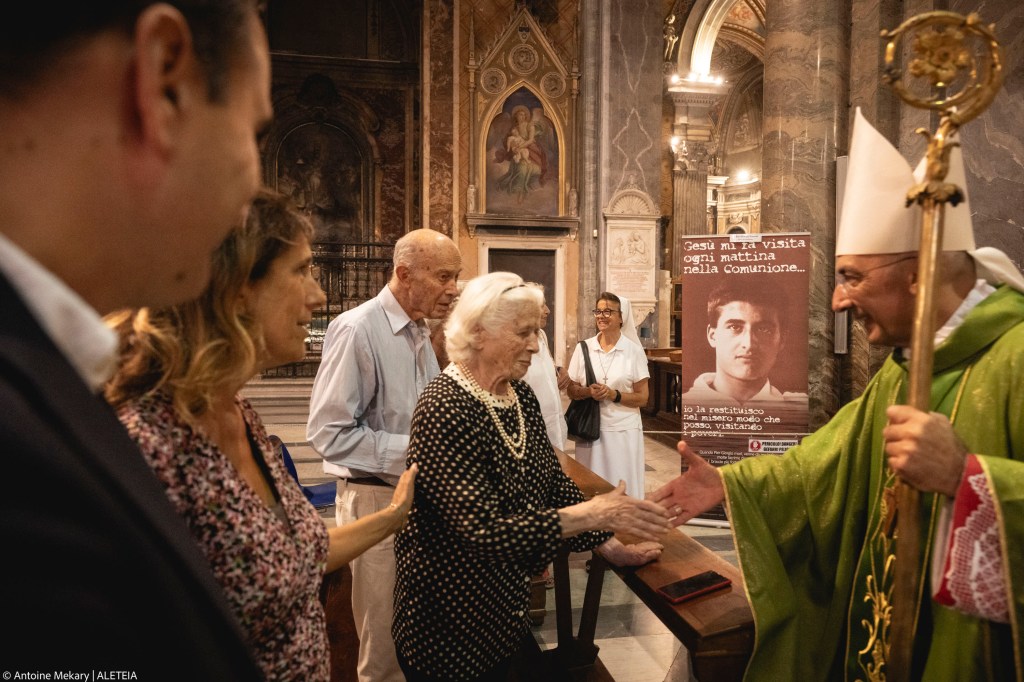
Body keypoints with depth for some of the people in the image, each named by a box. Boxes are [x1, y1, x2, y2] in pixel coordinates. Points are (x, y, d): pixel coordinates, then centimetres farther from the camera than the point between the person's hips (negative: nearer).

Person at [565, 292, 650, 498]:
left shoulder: (634, 350, -3)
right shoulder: (583, 348, 3)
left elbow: (642, 397, -2)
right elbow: (571, 390, 7)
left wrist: (614, 395, -17)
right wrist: (588, 392, -13)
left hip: (623, 430, -2)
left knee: (623, 486, 2)